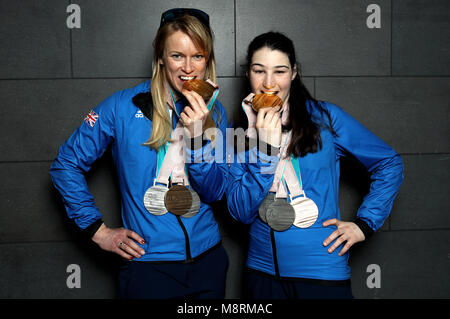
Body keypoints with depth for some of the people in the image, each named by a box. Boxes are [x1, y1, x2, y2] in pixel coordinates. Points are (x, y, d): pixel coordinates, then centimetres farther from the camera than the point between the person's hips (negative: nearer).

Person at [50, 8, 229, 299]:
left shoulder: (214, 112, 1)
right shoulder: (124, 107, -9)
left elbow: (215, 193, -5)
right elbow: (66, 165, -2)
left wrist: (197, 135, -20)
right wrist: (99, 230, -6)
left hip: (207, 258, 4)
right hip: (149, 262, -4)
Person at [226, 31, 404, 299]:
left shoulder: (324, 117, -6)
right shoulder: (243, 130, 0)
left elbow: (389, 164, 2)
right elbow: (241, 212, -9)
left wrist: (364, 223, -5)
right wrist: (265, 149, -18)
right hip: (263, 271, 3)